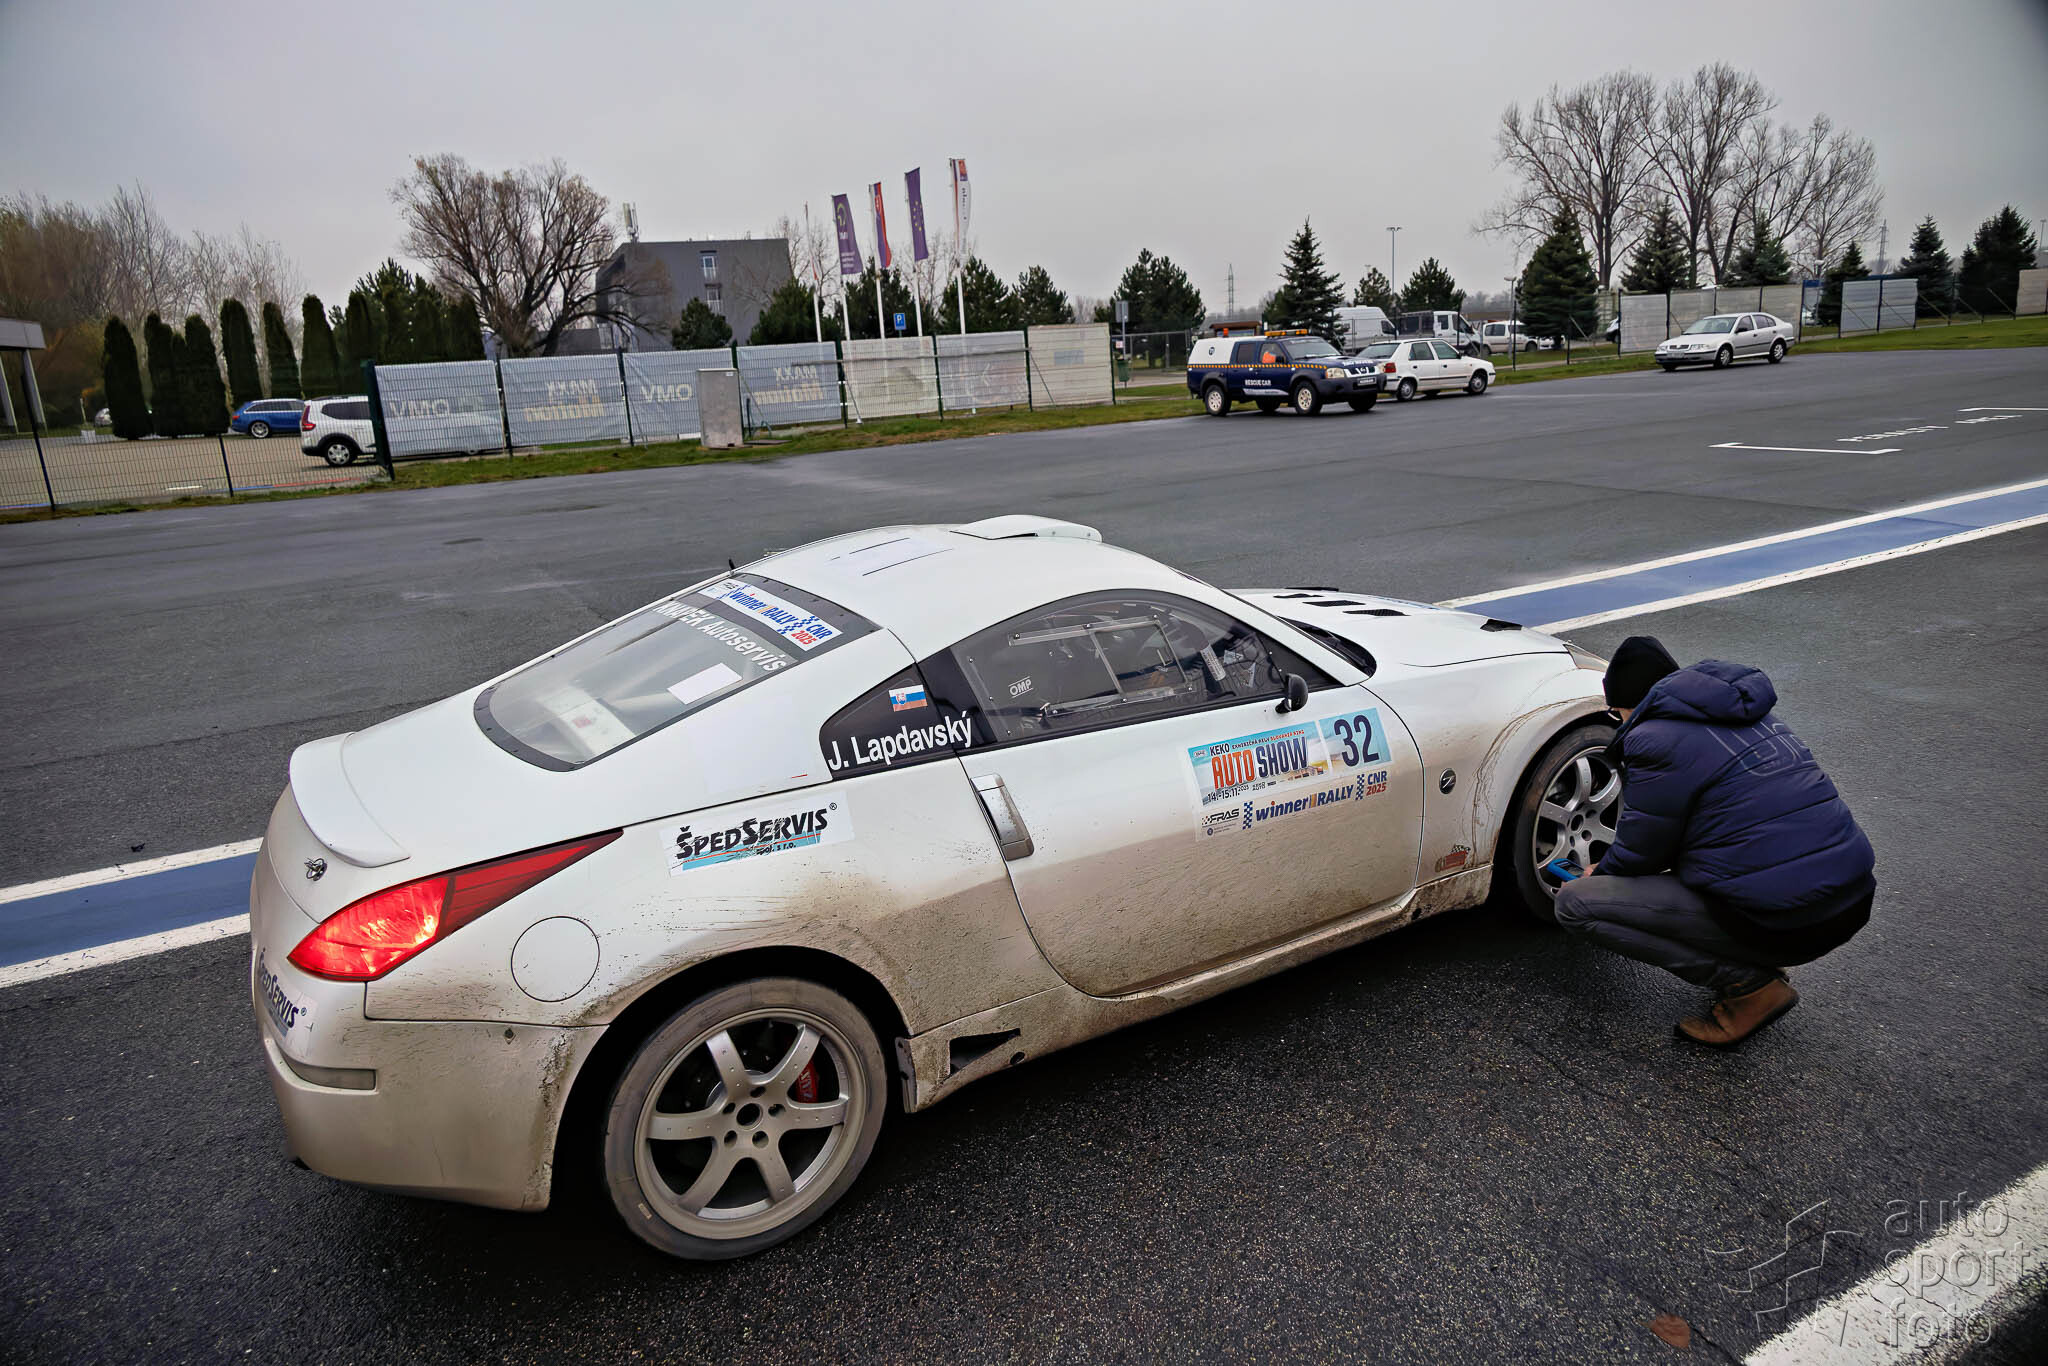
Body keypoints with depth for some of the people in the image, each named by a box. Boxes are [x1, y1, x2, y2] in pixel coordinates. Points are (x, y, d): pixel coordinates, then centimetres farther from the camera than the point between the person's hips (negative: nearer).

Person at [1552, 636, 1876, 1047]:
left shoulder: (1655, 739, -12)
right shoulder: (1751, 715, 16)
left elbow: (1638, 854, -2)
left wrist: (1599, 874, 21)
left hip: (1783, 924, -9)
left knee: (1574, 904, -4)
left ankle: (1748, 984, -1)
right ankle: (1760, 965, 18)